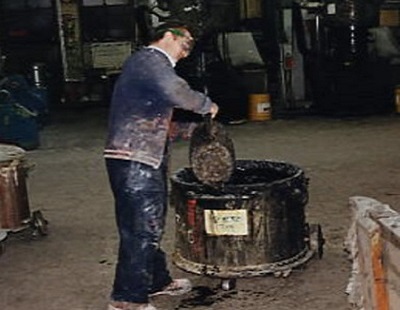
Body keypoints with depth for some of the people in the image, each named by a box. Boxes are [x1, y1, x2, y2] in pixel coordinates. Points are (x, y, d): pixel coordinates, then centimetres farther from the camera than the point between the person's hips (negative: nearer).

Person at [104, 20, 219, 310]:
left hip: (145, 159, 11)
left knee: (151, 225, 20)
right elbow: (177, 93, -30)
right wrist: (207, 104, -13)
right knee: (142, 229, -7)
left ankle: (157, 281, 33)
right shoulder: (150, 59, -11)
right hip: (134, 160, -11)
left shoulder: (151, 63, 23)